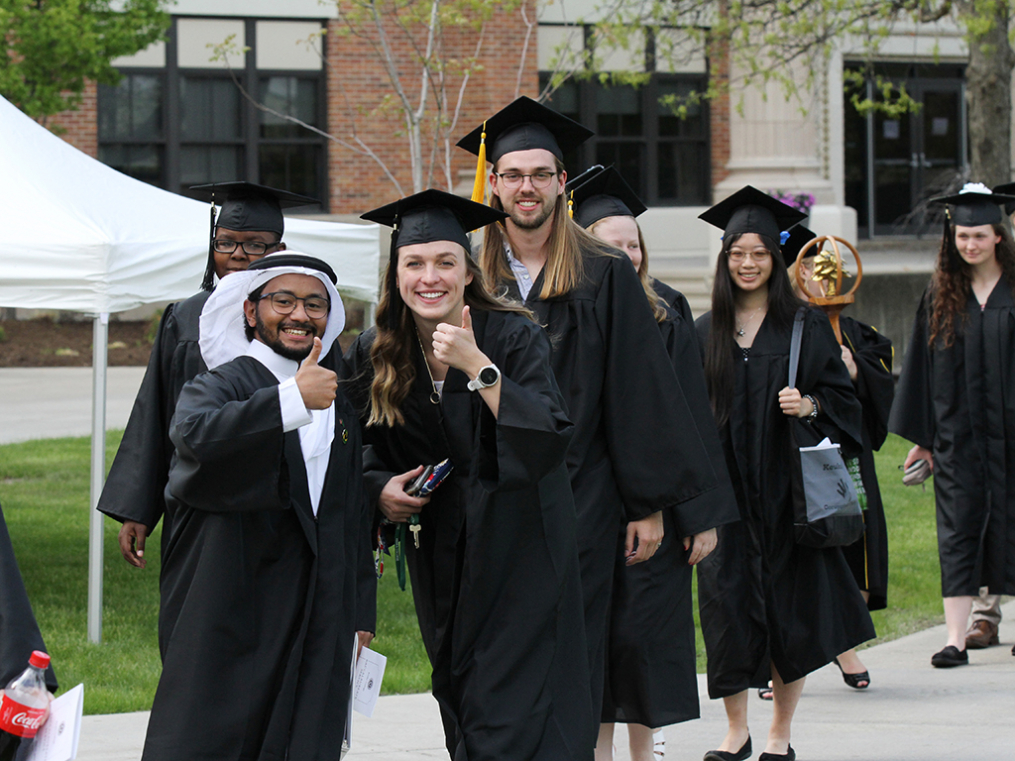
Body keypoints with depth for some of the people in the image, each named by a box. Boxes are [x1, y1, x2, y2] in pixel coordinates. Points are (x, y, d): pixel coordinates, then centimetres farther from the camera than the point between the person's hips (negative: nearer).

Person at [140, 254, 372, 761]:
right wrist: (294, 397, -36)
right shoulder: (220, 386, -4)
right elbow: (196, 433, -30)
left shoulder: (338, 400, 16)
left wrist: (355, 615, 22)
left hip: (318, 622, 5)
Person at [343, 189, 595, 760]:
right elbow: (365, 450, 12)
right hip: (440, 557, 5)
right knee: (461, 705, 11)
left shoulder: (513, 337, -12)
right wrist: (381, 487, -9)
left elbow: (549, 439, -24)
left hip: (518, 549, -4)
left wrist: (478, 367, -30)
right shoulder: (375, 355, -1)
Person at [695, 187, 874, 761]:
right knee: (727, 602, -1)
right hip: (724, 489, 2)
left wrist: (809, 406, -17)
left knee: (789, 607, 0)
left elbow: (842, 399, 3)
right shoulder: (705, 333, 9)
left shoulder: (807, 327, 3)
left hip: (787, 486, -2)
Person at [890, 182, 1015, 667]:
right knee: (958, 530, -2)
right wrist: (921, 437, 5)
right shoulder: (940, 296, 6)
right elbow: (923, 369, 8)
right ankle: (955, 639, -6)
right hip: (957, 435, 2)